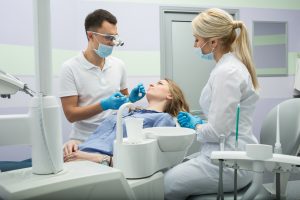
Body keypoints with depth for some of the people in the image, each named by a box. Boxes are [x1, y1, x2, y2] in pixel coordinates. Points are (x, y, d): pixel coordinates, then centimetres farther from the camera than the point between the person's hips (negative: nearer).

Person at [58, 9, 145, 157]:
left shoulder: (118, 65, 6)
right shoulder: (70, 68, -6)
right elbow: (71, 114, -8)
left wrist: (130, 99, -3)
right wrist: (104, 105, -19)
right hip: (84, 142, -3)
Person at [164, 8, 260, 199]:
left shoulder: (226, 72, -22)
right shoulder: (231, 65, 10)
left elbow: (217, 132, -22)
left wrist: (196, 125, -3)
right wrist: (199, 122, 9)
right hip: (229, 156, 10)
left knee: (164, 185, -2)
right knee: (173, 170, 18)